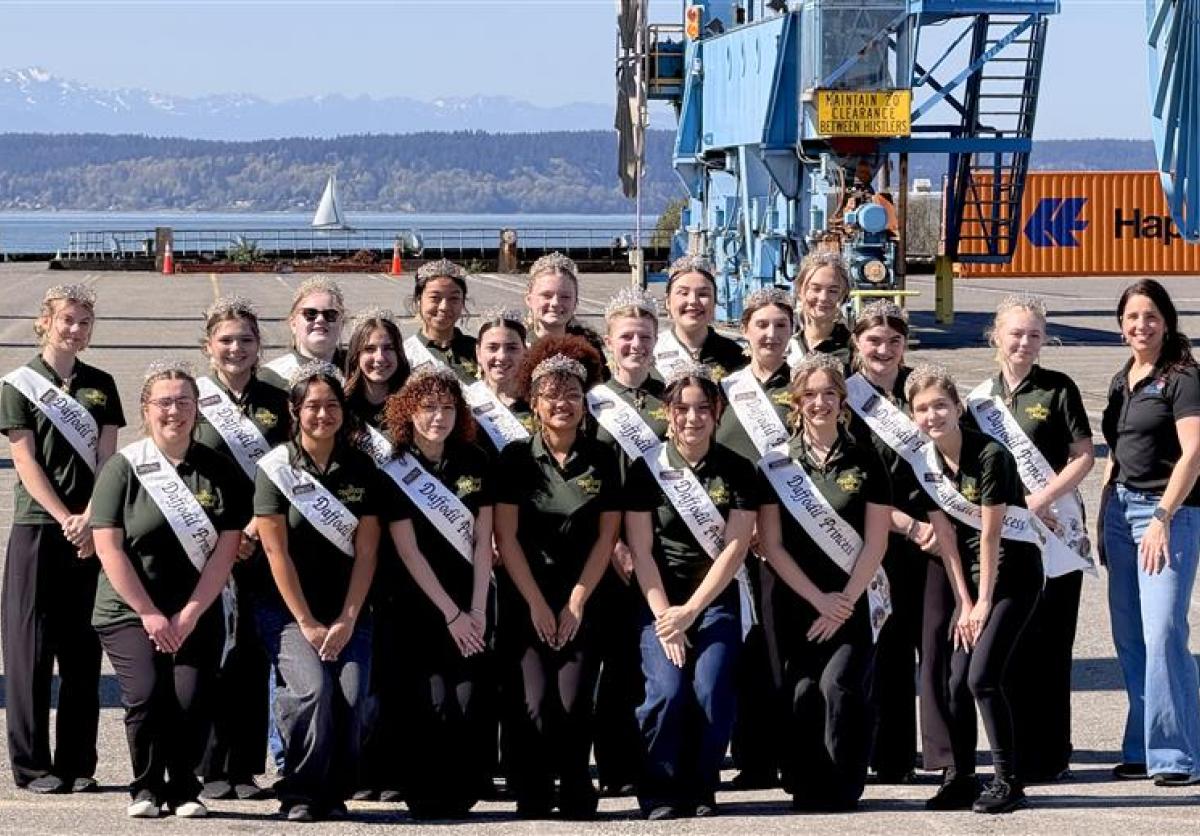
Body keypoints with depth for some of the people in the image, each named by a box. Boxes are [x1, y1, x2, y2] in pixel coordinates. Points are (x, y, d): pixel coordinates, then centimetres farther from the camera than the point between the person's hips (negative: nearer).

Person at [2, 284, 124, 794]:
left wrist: (90, 520, -10)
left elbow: (107, 458, 5)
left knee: (82, 648, 4)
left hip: (90, 530, 3)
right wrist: (65, 519, -12)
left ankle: (78, 765, 9)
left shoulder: (100, 386, 12)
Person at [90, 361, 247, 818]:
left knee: (192, 700, -14)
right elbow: (108, 547, -6)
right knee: (146, 694, -19)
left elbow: (225, 549, 0)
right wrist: (149, 613, -10)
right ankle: (146, 788, 3)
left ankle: (184, 789, 9)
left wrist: (188, 614, -8)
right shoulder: (123, 467, -1)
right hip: (129, 612, -1)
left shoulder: (218, 470, 4)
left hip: (198, 614, 2)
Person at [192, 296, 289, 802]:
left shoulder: (276, 402, 11)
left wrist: (258, 527, -6)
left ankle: (246, 768, 8)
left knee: (255, 656, 2)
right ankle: (210, 768, 0)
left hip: (263, 545, 2)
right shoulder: (193, 400, 3)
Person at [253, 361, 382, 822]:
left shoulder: (361, 469, 5)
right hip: (287, 610, -2)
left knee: (351, 695, -17)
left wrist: (346, 621, -6)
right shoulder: (276, 468, -3)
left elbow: (366, 551, 3)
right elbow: (277, 551, -6)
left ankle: (335, 794, 2)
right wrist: (307, 624, -10)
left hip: (348, 612, 3)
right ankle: (299, 794, -8)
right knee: (313, 688, -24)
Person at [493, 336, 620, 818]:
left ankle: (577, 800, 4)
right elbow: (506, 537, -4)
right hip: (525, 604, -1)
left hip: (582, 604, 1)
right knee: (533, 705, -16)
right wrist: (538, 605, -9)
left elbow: (606, 536, 3)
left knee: (573, 705, -13)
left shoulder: (601, 459, 4)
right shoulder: (516, 457, 0)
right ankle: (531, 805, -2)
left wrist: (575, 603, -4)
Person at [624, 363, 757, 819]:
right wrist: (666, 619, -13)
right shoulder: (647, 469, 0)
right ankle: (661, 793, -5)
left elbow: (735, 547, -4)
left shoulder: (737, 470, 2)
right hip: (660, 601, -1)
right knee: (667, 689, -22)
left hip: (716, 600, 1)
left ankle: (701, 790, -2)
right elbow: (641, 550, -4)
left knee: (711, 689, -21)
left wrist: (690, 610, -13)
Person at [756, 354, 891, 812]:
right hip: (797, 600, 1)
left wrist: (843, 602, -8)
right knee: (802, 692, -9)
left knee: (839, 684, -16)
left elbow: (875, 542, 1)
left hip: (855, 600, -1)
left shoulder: (865, 460, 3)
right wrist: (820, 599, -8)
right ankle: (806, 789, 4)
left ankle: (842, 789, -3)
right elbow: (771, 544, 0)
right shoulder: (775, 465, 4)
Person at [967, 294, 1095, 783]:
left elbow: (1084, 456, -4)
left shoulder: (1057, 389, 0)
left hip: (1056, 530, -4)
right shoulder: (980, 398, 11)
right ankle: (1014, 751, 12)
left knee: (1047, 643, -4)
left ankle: (1047, 755, 2)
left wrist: (1041, 499, -14)